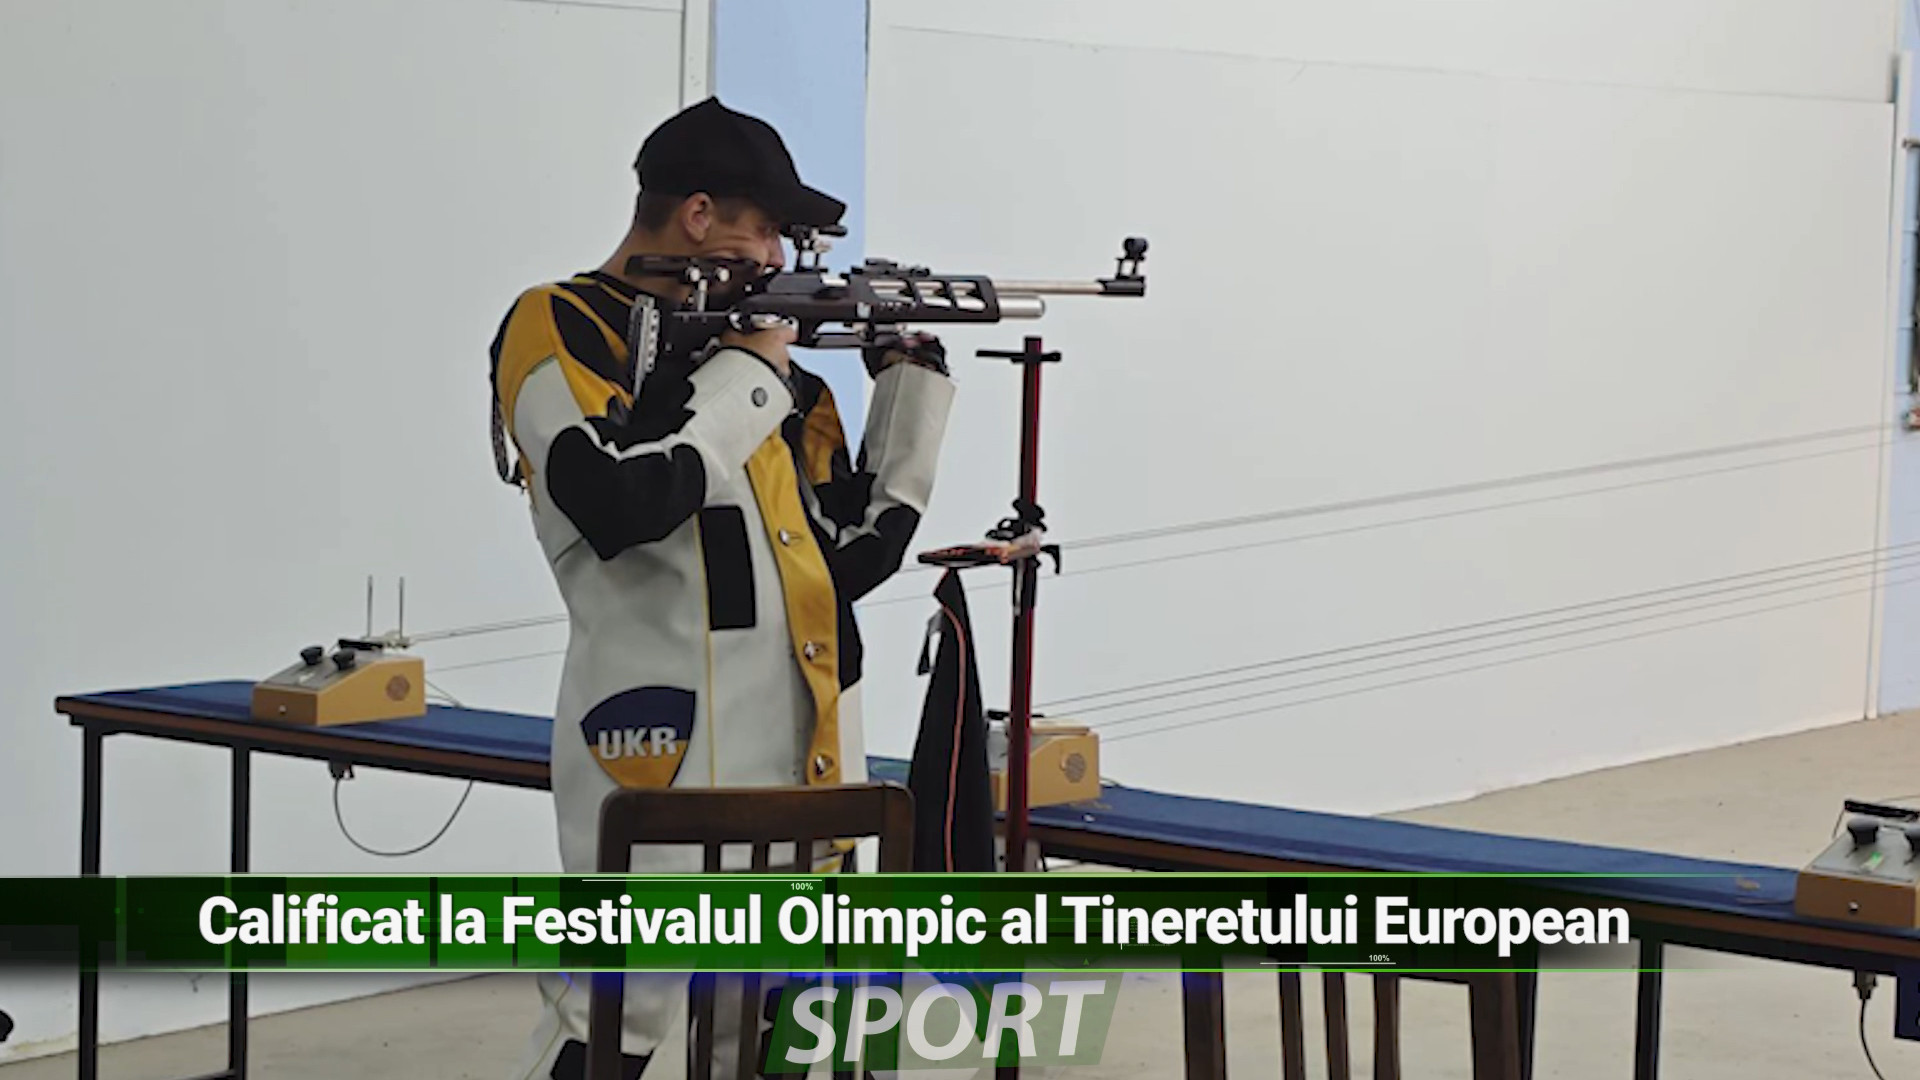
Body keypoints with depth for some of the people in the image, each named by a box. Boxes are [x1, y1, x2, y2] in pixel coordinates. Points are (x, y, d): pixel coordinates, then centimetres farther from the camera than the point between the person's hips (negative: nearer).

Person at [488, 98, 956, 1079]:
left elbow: (860, 547, 17)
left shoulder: (745, 344, 17)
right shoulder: (560, 329, -5)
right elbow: (620, 498, -24)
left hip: (804, 768, 8)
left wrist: (911, 372, 11)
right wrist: (748, 372, -10)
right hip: (665, 756, -8)